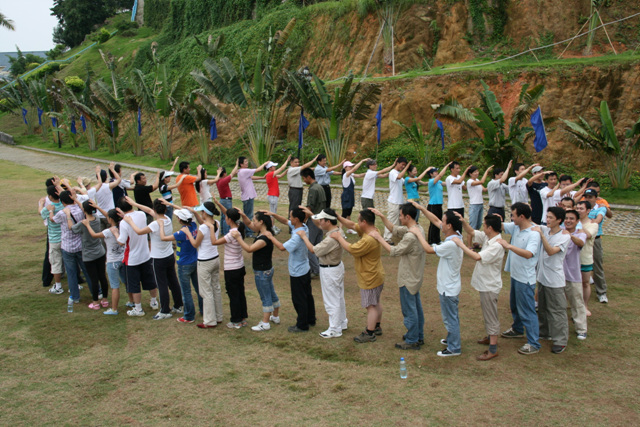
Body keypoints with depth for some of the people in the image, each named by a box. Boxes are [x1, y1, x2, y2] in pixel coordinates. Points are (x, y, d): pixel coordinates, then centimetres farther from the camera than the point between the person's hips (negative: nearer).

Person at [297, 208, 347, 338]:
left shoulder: (331, 239, -32)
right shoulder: (336, 230, -2)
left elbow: (313, 250, -23)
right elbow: (319, 225, 16)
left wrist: (304, 236, -13)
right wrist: (311, 215, 7)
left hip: (329, 271, -10)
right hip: (337, 266, 10)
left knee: (331, 300, 2)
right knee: (339, 297, 22)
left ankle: (335, 330, 13)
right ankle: (342, 323, 38)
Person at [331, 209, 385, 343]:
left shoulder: (368, 240, -32)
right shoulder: (371, 230, -1)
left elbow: (351, 249, -28)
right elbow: (351, 225, 6)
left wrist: (339, 237, -17)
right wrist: (338, 217, -4)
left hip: (370, 279, -10)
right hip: (376, 275, 10)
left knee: (371, 305, 1)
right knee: (376, 302, 22)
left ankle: (369, 334, 11)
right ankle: (377, 327, 38)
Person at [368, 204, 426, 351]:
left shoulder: (410, 236, -29)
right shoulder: (418, 229, 1)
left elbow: (394, 251, -23)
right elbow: (394, 229, 9)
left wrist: (378, 237, -18)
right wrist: (382, 216, 1)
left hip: (408, 279, -10)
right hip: (415, 277, 10)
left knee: (409, 309, 3)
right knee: (416, 307, 20)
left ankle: (412, 341, 15)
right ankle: (419, 336, 33)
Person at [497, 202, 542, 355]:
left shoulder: (534, 234, -23)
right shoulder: (515, 227, 1)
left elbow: (528, 254, -35)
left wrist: (509, 246, -41)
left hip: (525, 278, -9)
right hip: (515, 274, 9)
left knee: (527, 310, -3)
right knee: (514, 305, 26)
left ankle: (533, 344, 6)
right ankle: (517, 329, 48)